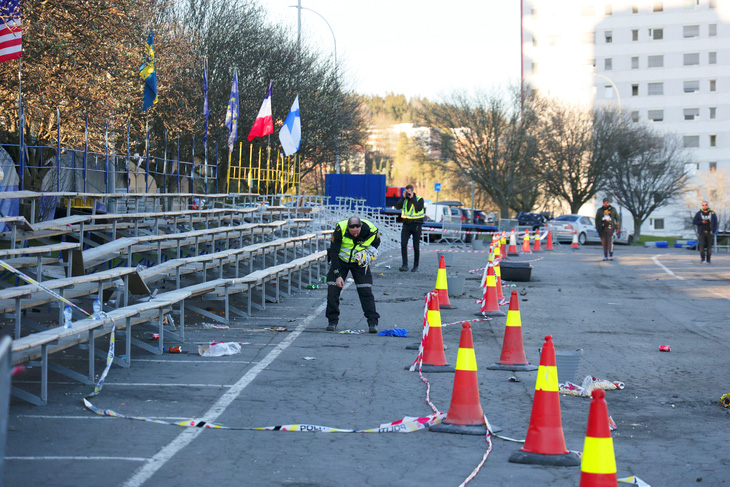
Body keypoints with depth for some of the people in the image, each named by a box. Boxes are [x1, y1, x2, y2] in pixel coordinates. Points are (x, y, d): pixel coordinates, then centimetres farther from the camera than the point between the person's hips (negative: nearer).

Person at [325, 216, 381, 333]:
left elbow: (376, 243, 4)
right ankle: (332, 321, 7)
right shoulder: (340, 229, -29)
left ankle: (373, 322, -3)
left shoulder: (371, 230, -24)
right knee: (333, 289, -7)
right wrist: (337, 275, -25)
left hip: (360, 262, 0)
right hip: (340, 261, 0)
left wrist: (370, 252, -13)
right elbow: (334, 252, -21)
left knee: (366, 291, -9)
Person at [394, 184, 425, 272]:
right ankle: (405, 265, -10)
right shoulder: (404, 200, 9)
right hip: (406, 224, 3)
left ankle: (416, 266, 14)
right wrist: (403, 198, -11)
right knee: (403, 244, -12)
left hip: (416, 225, -3)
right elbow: (397, 206, -6)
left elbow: (419, 208, -21)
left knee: (416, 247, 4)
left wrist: (412, 198, -17)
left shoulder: (419, 199, -2)